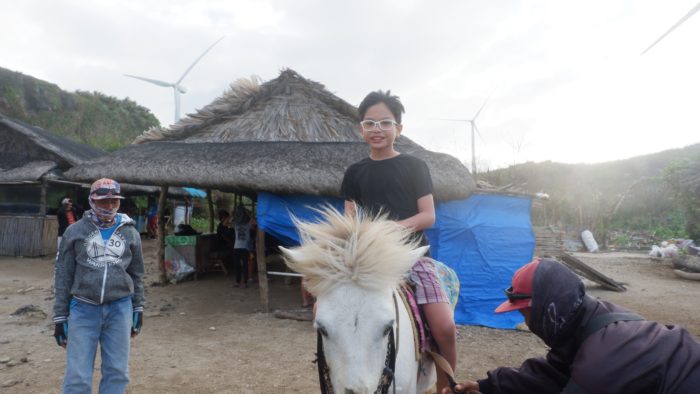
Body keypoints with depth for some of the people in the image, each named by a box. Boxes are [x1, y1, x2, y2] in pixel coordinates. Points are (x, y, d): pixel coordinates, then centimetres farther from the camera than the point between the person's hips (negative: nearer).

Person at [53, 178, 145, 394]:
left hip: (120, 308, 2)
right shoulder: (75, 231, 0)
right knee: (77, 376, 1)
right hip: (83, 308, -1)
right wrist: (60, 316, 2)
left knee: (117, 372, 9)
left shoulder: (130, 232, 5)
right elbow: (63, 276, 3)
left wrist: (138, 308, 11)